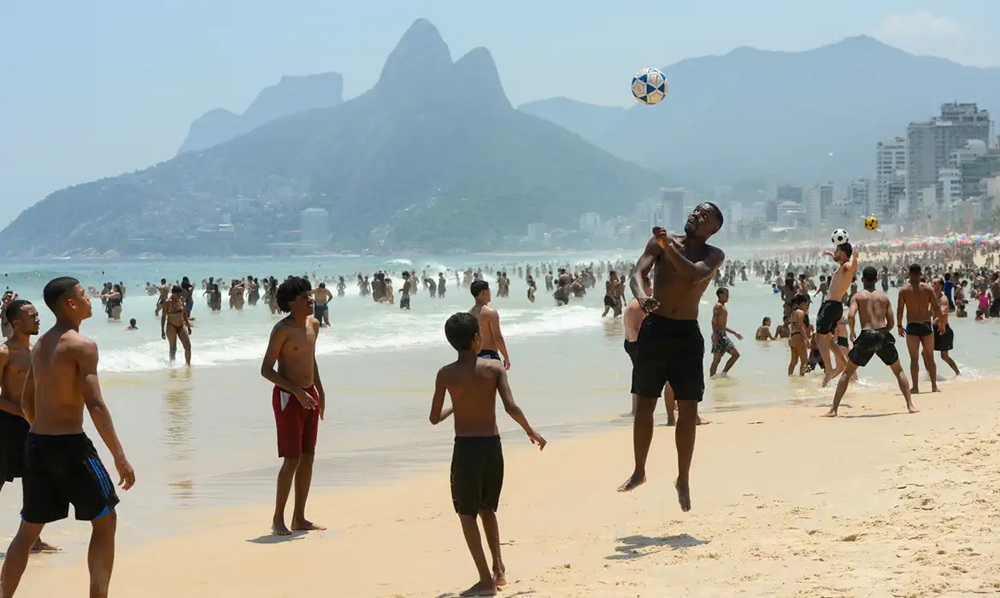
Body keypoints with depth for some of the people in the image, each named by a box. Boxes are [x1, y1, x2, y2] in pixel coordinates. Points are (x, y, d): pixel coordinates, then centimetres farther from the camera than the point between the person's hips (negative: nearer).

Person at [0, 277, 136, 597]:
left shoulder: (40, 345, 13)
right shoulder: (82, 345, -12)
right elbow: (95, 405, -19)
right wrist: (120, 457, -17)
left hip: (36, 443, 8)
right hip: (70, 444, -8)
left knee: (29, 529, 14)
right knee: (105, 520, 7)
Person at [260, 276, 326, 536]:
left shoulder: (314, 324, 8)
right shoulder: (282, 329, -15)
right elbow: (266, 369, -16)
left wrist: (320, 391, 19)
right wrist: (297, 391, -23)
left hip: (309, 396, 8)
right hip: (288, 397, -8)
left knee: (308, 457, 8)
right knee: (292, 459, -9)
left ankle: (299, 518, 15)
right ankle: (278, 519, 0)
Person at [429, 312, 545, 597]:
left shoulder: (446, 374, -5)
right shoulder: (494, 367, -3)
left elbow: (434, 418, -1)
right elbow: (511, 408, -12)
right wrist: (531, 432, 5)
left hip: (466, 447, -3)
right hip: (492, 445, 3)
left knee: (467, 514, 7)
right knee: (487, 508, 23)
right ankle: (498, 569, 20)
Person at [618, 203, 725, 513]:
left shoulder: (713, 255, 0)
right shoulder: (659, 242, 1)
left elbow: (694, 275, -21)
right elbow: (638, 273, -12)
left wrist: (669, 247, -28)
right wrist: (641, 296, -32)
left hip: (687, 334, 0)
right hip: (654, 329, 0)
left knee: (688, 410, -1)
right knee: (645, 405, 7)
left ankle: (683, 480, 10)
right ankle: (639, 472, 21)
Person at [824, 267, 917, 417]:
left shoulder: (857, 296, 6)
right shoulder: (884, 297, 13)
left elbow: (850, 316, -10)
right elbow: (891, 323, 10)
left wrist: (852, 332, 6)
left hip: (866, 337, -2)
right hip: (883, 336, 2)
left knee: (847, 373, 11)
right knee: (899, 371, 22)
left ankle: (833, 409, 5)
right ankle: (910, 405, 13)